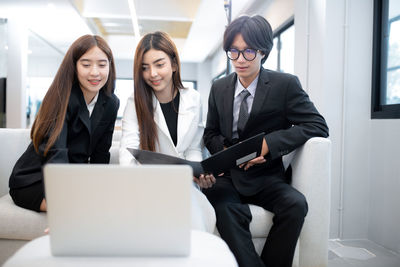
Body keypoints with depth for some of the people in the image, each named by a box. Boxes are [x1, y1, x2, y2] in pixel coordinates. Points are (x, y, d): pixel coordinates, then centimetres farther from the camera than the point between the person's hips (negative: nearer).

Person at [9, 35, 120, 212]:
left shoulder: (111, 103, 1)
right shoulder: (62, 98, -18)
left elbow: (101, 154, 4)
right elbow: (55, 154, -32)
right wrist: (70, 197, -47)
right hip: (33, 181, -6)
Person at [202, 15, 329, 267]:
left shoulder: (286, 84, -2)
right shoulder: (219, 88, 9)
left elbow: (318, 126, -7)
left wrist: (267, 143, -18)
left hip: (266, 176, -1)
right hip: (227, 175, 1)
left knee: (296, 204, -30)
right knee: (224, 208, -31)